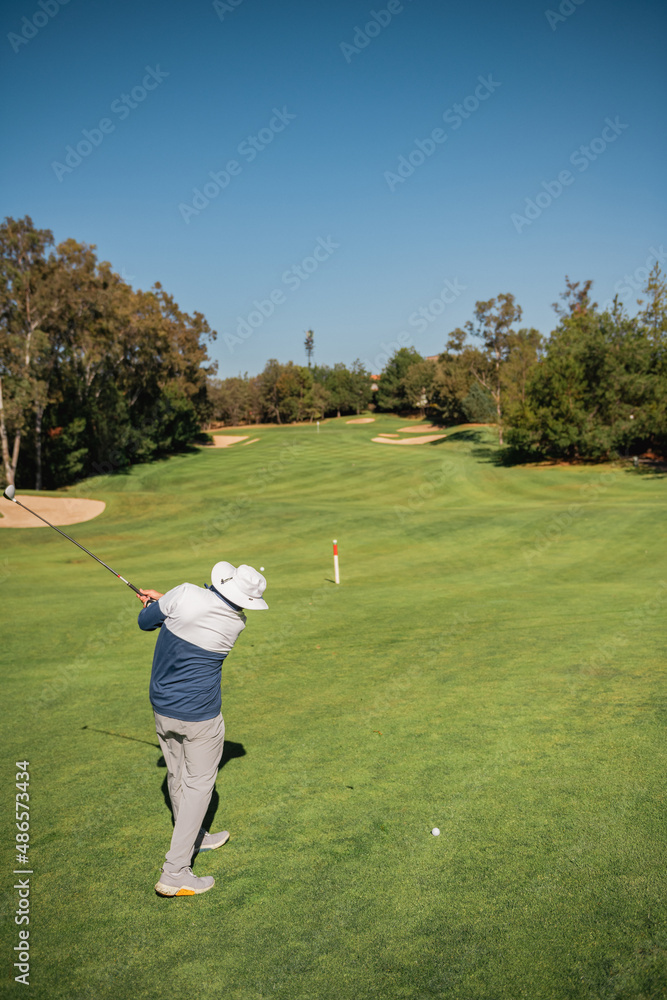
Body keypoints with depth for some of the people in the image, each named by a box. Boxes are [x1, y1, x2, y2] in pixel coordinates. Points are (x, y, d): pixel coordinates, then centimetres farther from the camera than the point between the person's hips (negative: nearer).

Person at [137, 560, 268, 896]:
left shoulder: (185, 594, -16)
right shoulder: (237, 624, -11)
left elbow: (145, 622, -2)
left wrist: (155, 604, 19)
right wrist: (162, 600, 15)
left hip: (162, 706, 4)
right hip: (200, 716, -4)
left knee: (177, 775, 20)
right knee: (198, 783, 9)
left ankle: (193, 837, 44)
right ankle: (175, 872, 5)